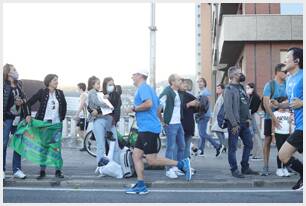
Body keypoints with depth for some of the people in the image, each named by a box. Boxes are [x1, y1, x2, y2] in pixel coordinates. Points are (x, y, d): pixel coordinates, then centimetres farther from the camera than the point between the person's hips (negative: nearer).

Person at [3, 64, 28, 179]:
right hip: (7, 118, -6)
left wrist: (22, 101, -2)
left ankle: (17, 170, 16)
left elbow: (24, 97, 21)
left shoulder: (19, 84, 10)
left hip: (19, 117, 6)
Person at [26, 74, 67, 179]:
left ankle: (58, 171, 8)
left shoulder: (60, 93, 5)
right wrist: (28, 115, -14)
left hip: (57, 123, 2)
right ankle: (42, 171, 12)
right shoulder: (42, 92, -4)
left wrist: (62, 118, 13)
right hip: (44, 123, -2)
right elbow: (29, 102, -5)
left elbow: (64, 106, 17)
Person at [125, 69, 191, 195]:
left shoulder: (143, 88, -10)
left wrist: (134, 108, -14)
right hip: (145, 128, 10)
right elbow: (158, 108, 25)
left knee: (152, 160, -8)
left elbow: (148, 104, -27)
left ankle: (182, 164, -2)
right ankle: (140, 186, 9)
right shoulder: (148, 88, 21)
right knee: (136, 155, 7)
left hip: (148, 129, -10)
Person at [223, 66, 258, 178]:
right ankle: (234, 170, 10)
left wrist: (248, 118, 9)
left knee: (249, 144, 12)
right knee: (233, 147, 1)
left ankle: (245, 168, 23)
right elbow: (228, 108, -18)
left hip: (244, 123, 9)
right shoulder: (229, 89, -11)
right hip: (235, 123, -8)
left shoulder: (241, 87, 14)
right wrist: (234, 124, -20)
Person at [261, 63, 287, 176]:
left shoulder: (286, 84, 5)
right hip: (270, 117, -4)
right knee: (268, 140, 0)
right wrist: (274, 118, -21)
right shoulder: (270, 84, -8)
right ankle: (265, 166, 5)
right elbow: (266, 103, -15)